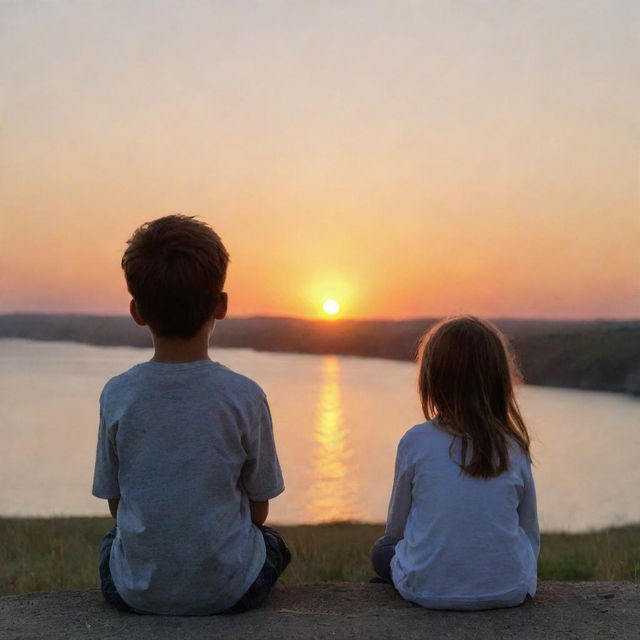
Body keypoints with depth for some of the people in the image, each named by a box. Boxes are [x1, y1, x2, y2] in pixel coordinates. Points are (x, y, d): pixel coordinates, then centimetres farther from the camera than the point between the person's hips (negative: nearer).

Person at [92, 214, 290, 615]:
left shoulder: (117, 395, -10)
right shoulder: (245, 395, -13)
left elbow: (115, 503, 1)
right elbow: (259, 510, -3)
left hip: (136, 592, 2)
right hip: (231, 591, -1)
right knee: (272, 541, 31)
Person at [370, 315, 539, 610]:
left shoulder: (415, 442, -8)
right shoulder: (514, 448, -3)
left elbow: (396, 528, 4)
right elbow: (531, 536, 5)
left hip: (428, 589, 2)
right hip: (508, 590, -1)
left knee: (381, 550, 29)